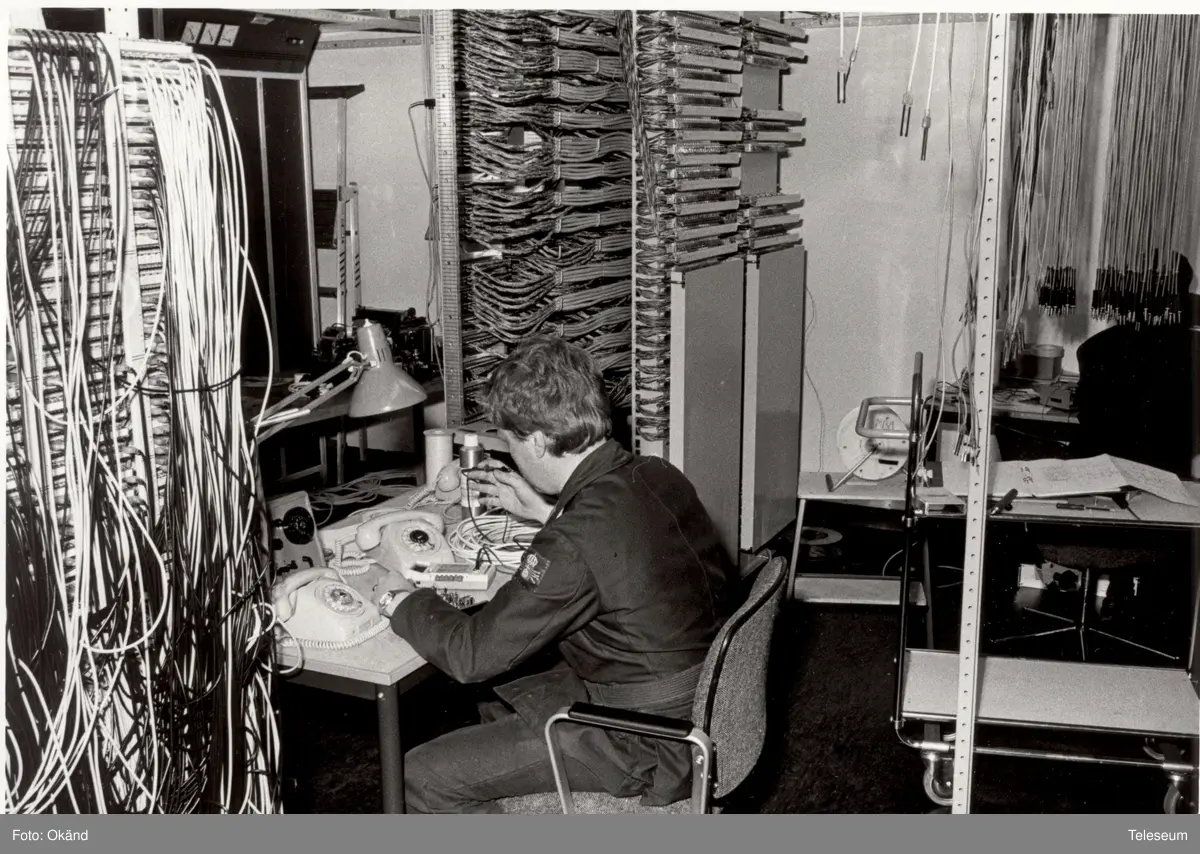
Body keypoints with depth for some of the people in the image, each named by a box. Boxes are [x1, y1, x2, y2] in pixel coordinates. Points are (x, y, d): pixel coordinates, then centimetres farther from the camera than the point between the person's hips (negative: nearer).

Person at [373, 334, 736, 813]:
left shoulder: (572, 546, -30)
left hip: (651, 748, -9)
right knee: (495, 707, 27)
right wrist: (544, 510, 22)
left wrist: (403, 603, -1)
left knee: (425, 778, -4)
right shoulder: (657, 476, -4)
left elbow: (473, 655, -19)